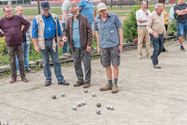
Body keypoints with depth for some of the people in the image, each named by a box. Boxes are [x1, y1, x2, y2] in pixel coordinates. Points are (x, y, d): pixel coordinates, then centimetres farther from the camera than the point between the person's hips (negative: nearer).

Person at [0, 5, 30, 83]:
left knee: (21, 60, 5)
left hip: (19, 43, 1)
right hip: (10, 44, -1)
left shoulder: (18, 18, 3)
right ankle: (13, 77, 15)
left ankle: (23, 77, 13)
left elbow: (27, 23, 14)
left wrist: (23, 32, 8)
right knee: (12, 61, 6)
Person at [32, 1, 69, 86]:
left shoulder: (54, 17, 1)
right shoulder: (37, 19, -4)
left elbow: (59, 30, 9)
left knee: (56, 61, 4)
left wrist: (60, 40, 9)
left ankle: (60, 79, 8)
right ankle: (48, 79, 19)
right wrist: (36, 45, -7)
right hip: (43, 43, -1)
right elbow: (34, 33, -3)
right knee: (45, 62, 8)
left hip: (53, 42, 1)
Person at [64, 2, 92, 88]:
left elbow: (89, 32, -7)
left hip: (84, 46, -5)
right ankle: (80, 80, 26)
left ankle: (87, 81, 11)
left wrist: (89, 44, -12)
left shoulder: (84, 19, -4)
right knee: (76, 64, 13)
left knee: (86, 64, 1)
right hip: (74, 46, 5)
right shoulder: (69, 20, 9)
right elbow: (66, 30, 9)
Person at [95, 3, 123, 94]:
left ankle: (115, 84, 10)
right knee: (107, 66, 9)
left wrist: (121, 44, -4)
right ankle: (109, 84, 21)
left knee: (115, 65, -1)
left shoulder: (114, 17, -5)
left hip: (114, 45, -3)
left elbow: (120, 30, -1)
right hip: (103, 46, 3)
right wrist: (98, 46, 12)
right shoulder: (97, 20, 5)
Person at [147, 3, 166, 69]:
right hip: (154, 35, -7)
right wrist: (153, 33, -30)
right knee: (156, 49, -8)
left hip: (161, 34, 7)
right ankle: (155, 64, 2)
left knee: (160, 48, 13)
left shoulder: (162, 14, 5)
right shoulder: (152, 15, -16)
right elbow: (148, 27, -17)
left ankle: (153, 57, 37)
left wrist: (164, 32, 15)